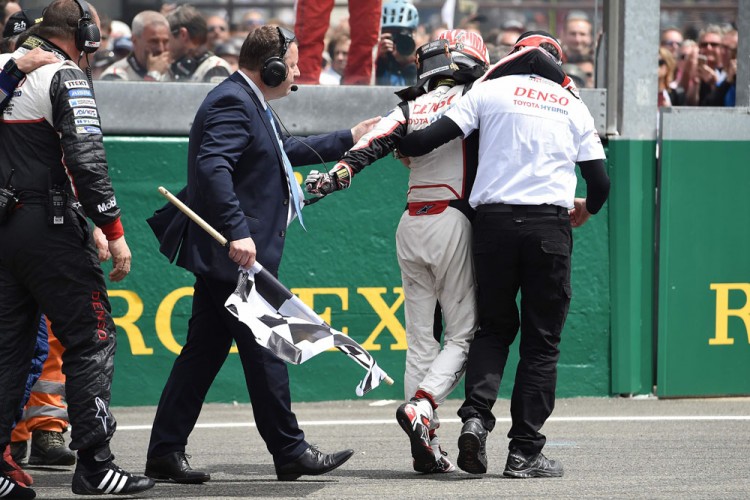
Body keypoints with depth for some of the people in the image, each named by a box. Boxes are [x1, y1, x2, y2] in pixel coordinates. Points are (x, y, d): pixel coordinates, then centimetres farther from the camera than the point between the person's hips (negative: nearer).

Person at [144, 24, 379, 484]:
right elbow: (213, 167, -27)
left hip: (221, 257, 11)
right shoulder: (232, 103, -14)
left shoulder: (249, 104, 21)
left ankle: (166, 453, 8)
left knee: (203, 352, 9)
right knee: (264, 350, -3)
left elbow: (287, 152, 36)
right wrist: (238, 232, -33)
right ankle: (290, 452, 4)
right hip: (236, 255, -11)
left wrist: (348, 139, 42)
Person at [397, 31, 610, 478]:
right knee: (542, 340, 6)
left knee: (494, 327, 15)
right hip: (550, 225, 0)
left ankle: (476, 416, -8)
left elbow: (434, 136, -1)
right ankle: (525, 452, 1)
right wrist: (587, 208, 32)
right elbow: (599, 181, 10)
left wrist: (404, 147, 21)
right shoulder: (573, 107, 14)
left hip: (494, 219, 0)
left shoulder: (492, 90, 9)